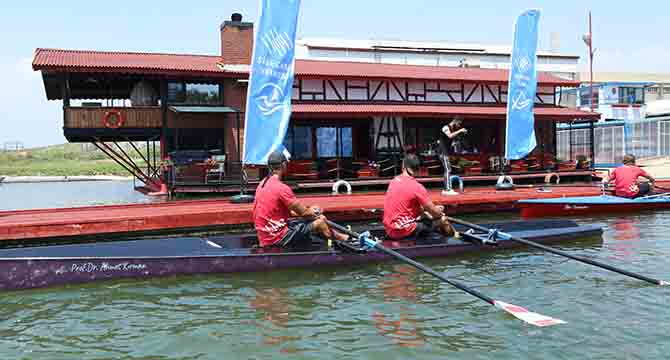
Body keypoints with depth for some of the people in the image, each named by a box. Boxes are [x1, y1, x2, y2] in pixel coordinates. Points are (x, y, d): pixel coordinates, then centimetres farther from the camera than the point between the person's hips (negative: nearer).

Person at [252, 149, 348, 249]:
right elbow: (303, 212, -14)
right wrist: (312, 210, 8)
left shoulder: (263, 184, 8)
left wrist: (308, 209, 13)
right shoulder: (282, 188, -22)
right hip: (277, 238, -9)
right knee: (319, 222, 3)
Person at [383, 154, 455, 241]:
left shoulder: (394, 181, 7)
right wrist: (439, 211, 12)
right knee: (442, 220, 5)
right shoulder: (416, 186, -16)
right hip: (403, 231, -8)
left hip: (389, 230, 8)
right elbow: (435, 213, -11)